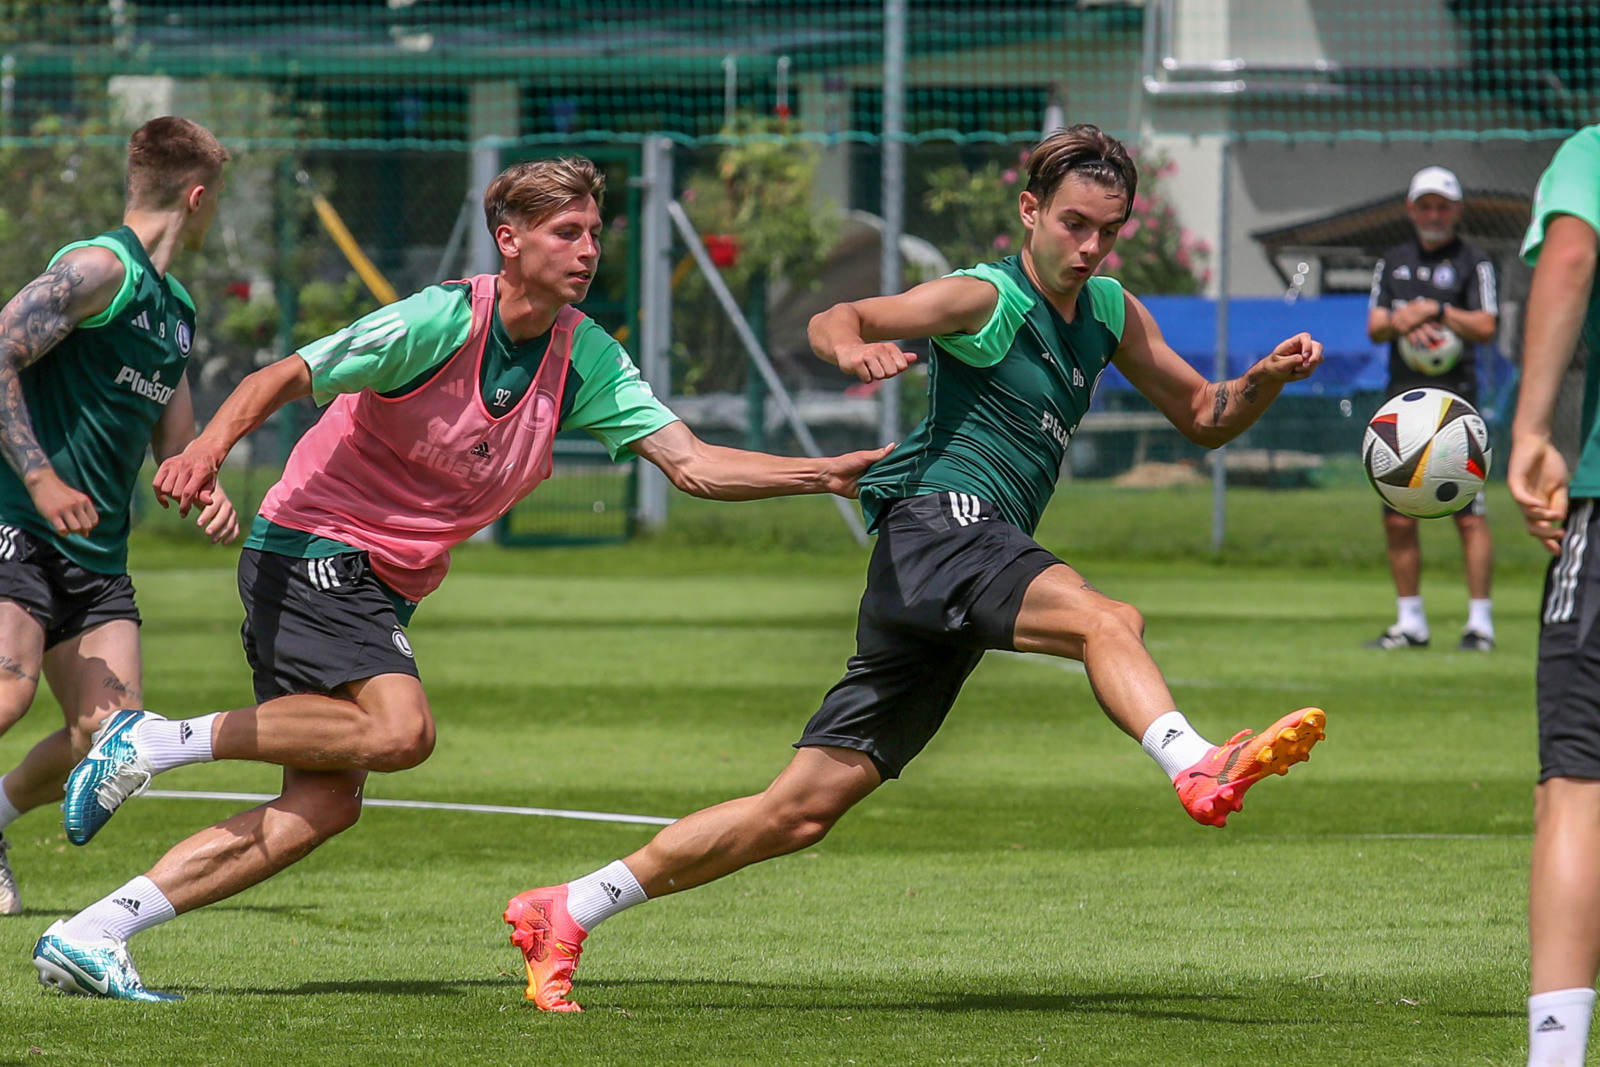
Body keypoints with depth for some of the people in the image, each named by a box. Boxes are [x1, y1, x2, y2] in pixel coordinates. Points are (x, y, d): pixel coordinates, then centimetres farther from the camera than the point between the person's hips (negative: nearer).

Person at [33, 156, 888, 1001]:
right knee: (400, 728, -29)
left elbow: (693, 464, 0)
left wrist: (825, 475, -13)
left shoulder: (586, 359, 2)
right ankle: (158, 739, -16)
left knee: (326, 803, -4)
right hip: (312, 549, -8)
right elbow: (288, 379, -16)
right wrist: (210, 446, -34)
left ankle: (87, 937, -4)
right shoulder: (441, 321, -16)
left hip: (384, 586, 8)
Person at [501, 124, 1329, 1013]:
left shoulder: (1112, 314, 18)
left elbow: (1203, 418, 24)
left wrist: (1266, 380, 4)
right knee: (1107, 621, -33)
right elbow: (835, 321, -14)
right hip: (938, 521, -7)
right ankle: (1200, 770, -59)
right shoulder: (985, 299, -4)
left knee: (803, 810, 4)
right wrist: (853, 345, -38)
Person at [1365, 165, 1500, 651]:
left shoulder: (1473, 264, 4)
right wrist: (1401, 321, -12)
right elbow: (1374, 326, 8)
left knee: (1469, 515, -10)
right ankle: (1411, 623, 13)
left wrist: (1434, 310, -12)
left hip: (1453, 397, -5)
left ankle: (1479, 621, -9)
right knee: (1398, 518, 5)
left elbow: (1485, 326, -7)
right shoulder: (1393, 264, 18)